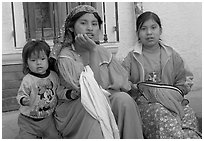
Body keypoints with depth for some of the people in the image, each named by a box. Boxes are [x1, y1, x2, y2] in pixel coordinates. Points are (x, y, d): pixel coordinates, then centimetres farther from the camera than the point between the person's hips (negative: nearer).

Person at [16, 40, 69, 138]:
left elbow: (59, 91, 6)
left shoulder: (53, 76, -2)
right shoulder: (27, 80, -17)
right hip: (29, 119, -4)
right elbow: (21, 94, -14)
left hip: (48, 117, 4)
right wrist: (23, 100, -35)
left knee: (54, 136, 13)